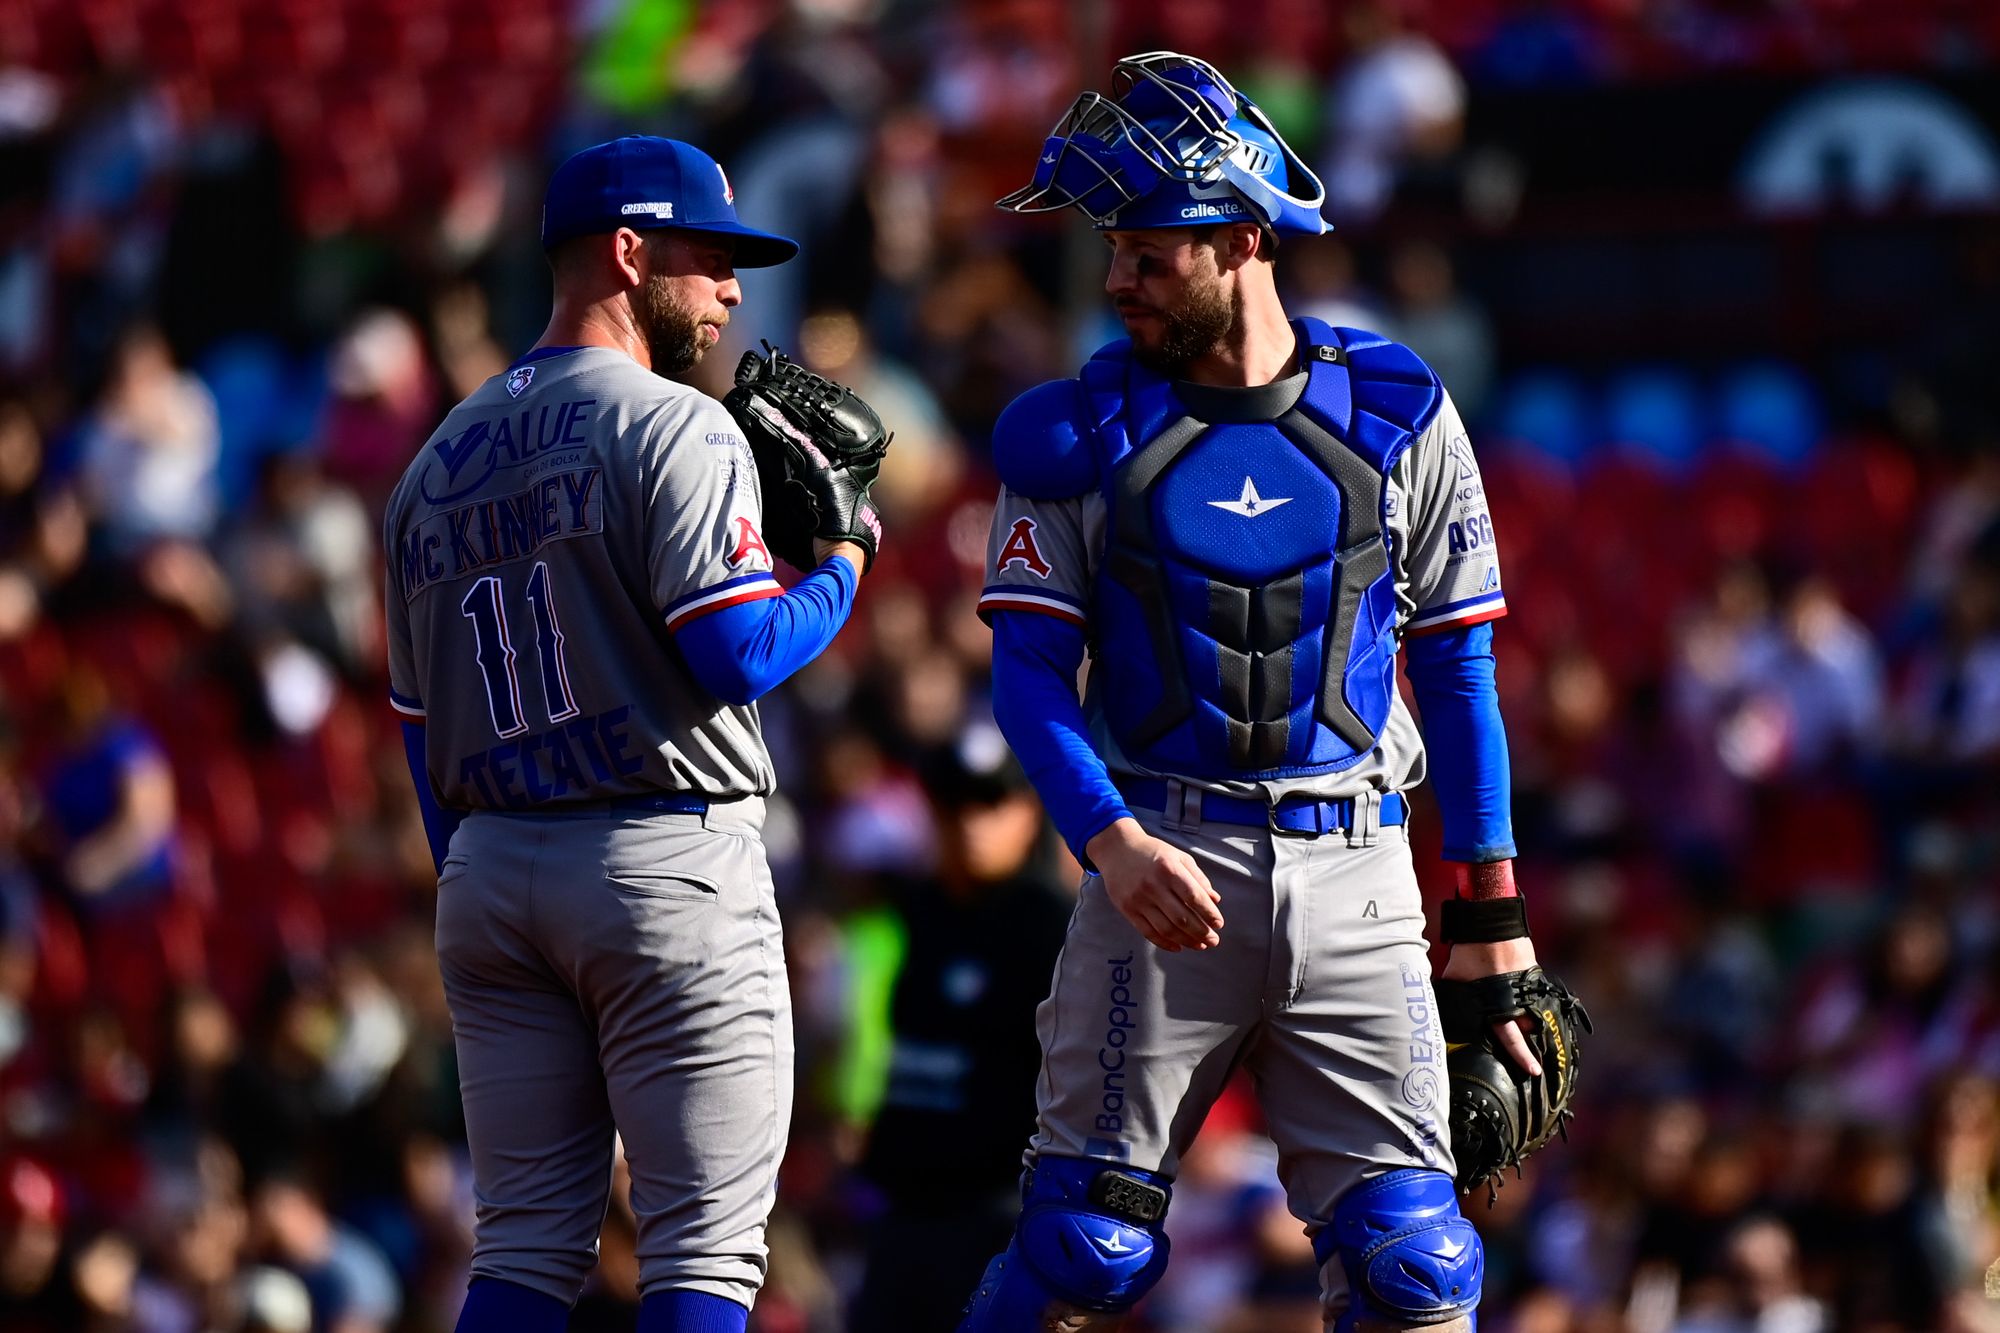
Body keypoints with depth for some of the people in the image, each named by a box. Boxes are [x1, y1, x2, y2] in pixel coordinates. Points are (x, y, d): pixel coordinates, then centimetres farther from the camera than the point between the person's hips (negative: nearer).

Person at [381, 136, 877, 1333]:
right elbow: (739, 652, -18)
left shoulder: (440, 462, 15)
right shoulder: (670, 428, -8)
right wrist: (844, 560, -1)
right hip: (667, 863, -7)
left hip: (486, 873, 7)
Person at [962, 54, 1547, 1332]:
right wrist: (1110, 838, -21)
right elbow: (1030, 670, -2)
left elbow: (1458, 665, 10)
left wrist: (1493, 913, 6)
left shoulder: (1394, 414, 5)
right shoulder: (1084, 434, 3)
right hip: (1164, 865, -1)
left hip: (1353, 876, 1)